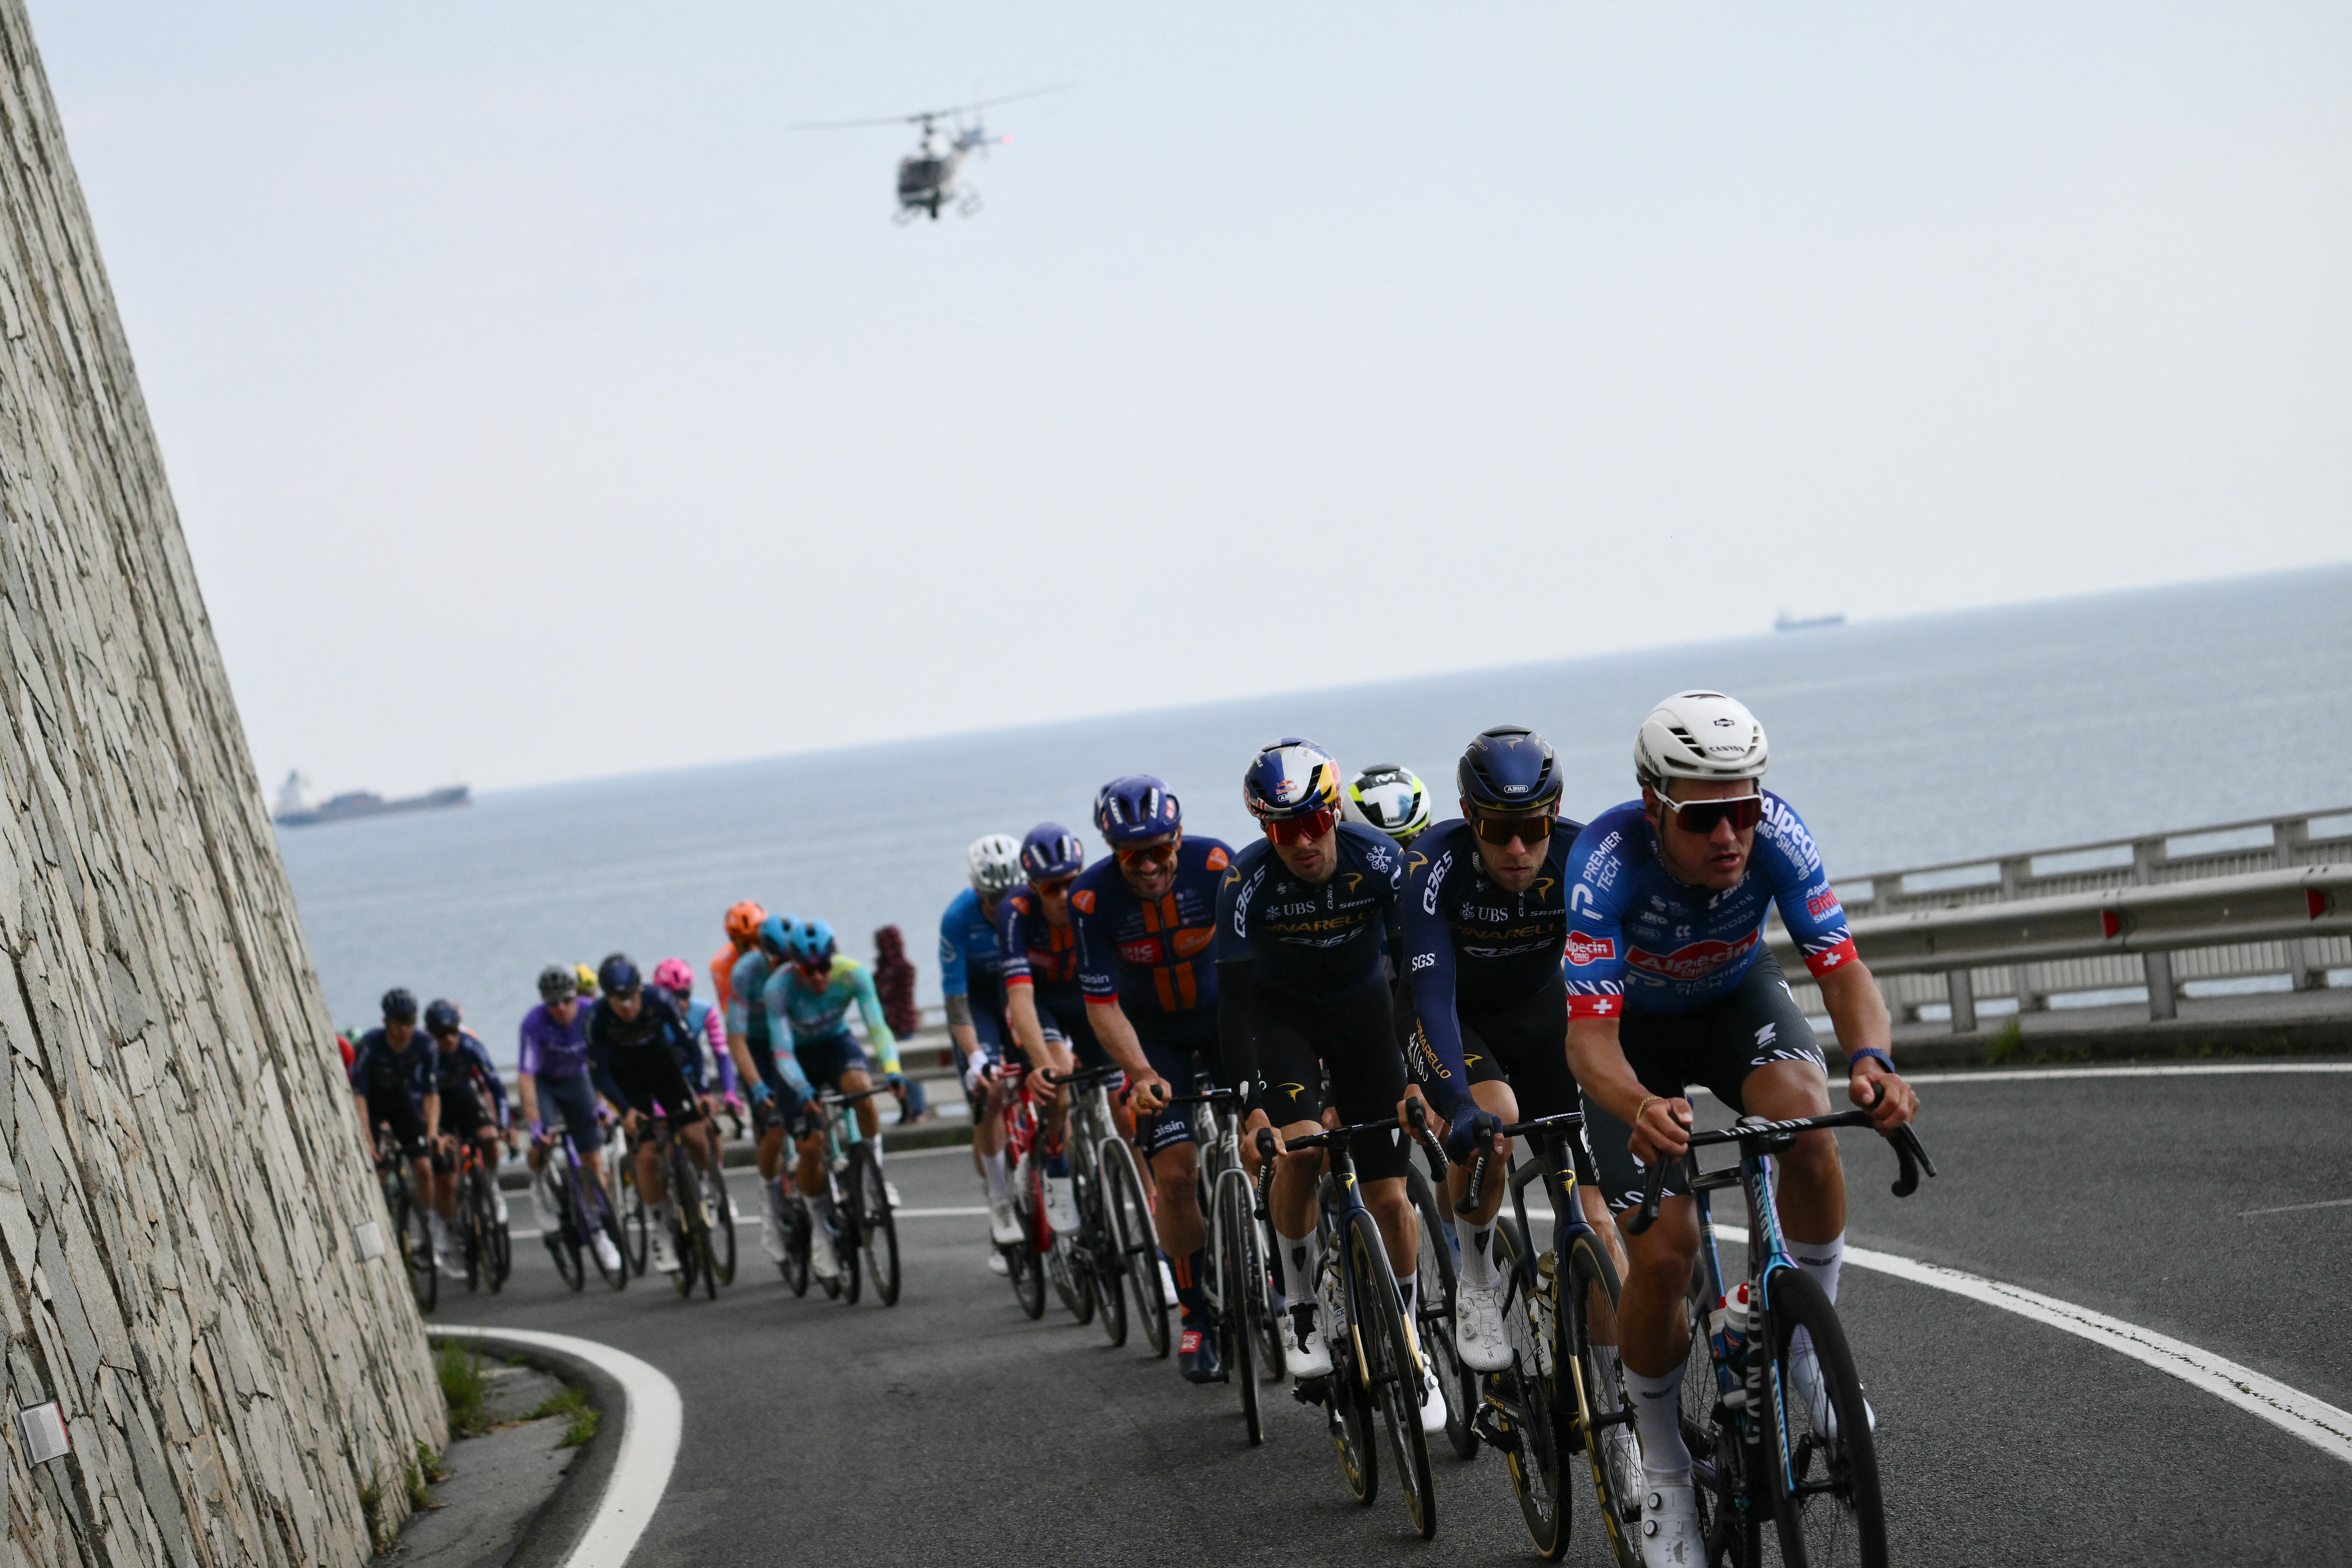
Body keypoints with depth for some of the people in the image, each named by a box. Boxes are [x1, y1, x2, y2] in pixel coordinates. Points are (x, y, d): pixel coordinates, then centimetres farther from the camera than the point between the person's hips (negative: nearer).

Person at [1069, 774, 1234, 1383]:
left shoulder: (1213, 865, -25)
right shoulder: (1092, 898, -23)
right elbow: (1102, 1004, -19)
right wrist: (1141, 1074, -32)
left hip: (1224, 1013, 0)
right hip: (1155, 1035, 0)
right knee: (1175, 1171, -13)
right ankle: (1196, 1317, 0)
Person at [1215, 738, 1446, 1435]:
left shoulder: (1379, 862, -26)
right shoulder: (1247, 881, -27)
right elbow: (1234, 999, -28)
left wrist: (1419, 1078, -37)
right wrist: (1250, 1107, -38)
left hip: (1361, 1006, 1)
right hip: (1281, 1011, -1)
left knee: (1389, 1195, -4)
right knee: (1300, 1148, -28)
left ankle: (1409, 1347, 14)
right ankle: (1304, 1310, -8)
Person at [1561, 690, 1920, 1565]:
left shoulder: (1775, 834, -30)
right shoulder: (1607, 860, -37)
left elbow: (1841, 966, -31)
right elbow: (1588, 1032, -41)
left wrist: (1870, 1058, -53)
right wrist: (1639, 1110, -63)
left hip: (1737, 998, 2)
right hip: (1635, 1026, -2)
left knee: (1805, 1117, -33)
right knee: (1663, 1255, -15)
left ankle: (1808, 1347, -12)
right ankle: (1663, 1471, 9)